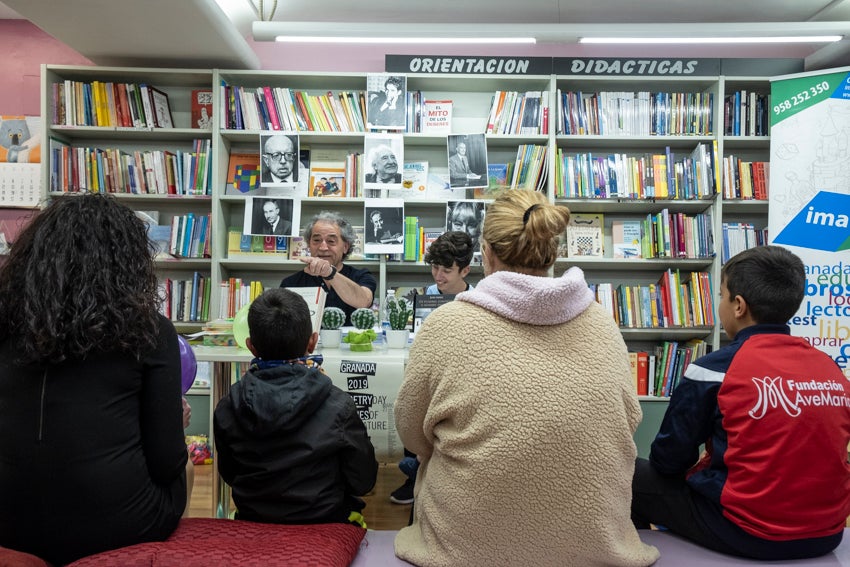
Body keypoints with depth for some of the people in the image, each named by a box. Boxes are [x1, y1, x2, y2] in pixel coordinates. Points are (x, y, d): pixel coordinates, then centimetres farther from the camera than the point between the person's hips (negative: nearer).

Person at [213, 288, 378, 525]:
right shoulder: (339, 407, -24)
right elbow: (363, 481, -12)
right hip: (325, 522, -2)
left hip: (251, 522, 3)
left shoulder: (226, 409, -16)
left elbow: (228, 476, 1)